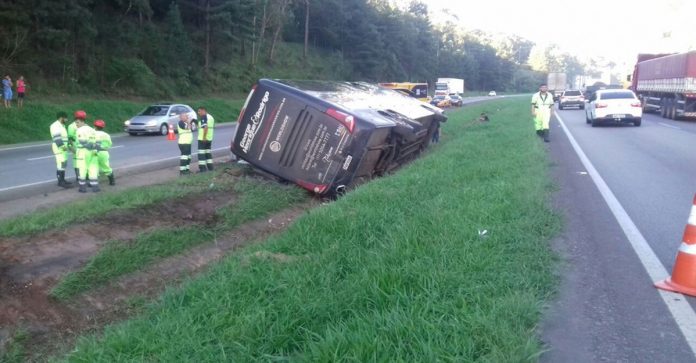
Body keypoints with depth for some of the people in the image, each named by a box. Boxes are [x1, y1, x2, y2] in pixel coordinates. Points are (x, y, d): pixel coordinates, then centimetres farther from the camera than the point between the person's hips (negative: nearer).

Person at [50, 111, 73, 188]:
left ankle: (62, 180, 15)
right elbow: (57, 138, -22)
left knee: (63, 164, 10)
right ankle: (60, 182, -12)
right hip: (59, 148, -10)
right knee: (60, 165, -12)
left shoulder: (62, 125, 18)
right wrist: (62, 146, -28)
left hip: (63, 148, 10)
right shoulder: (55, 126, -13)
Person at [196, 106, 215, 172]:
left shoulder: (203, 117, -13)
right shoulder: (211, 117, 16)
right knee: (208, 152, 16)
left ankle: (202, 168, -5)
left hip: (202, 139, -9)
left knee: (201, 153, -4)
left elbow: (205, 127, -24)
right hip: (209, 138, 9)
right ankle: (210, 167, 18)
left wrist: (204, 137, -24)